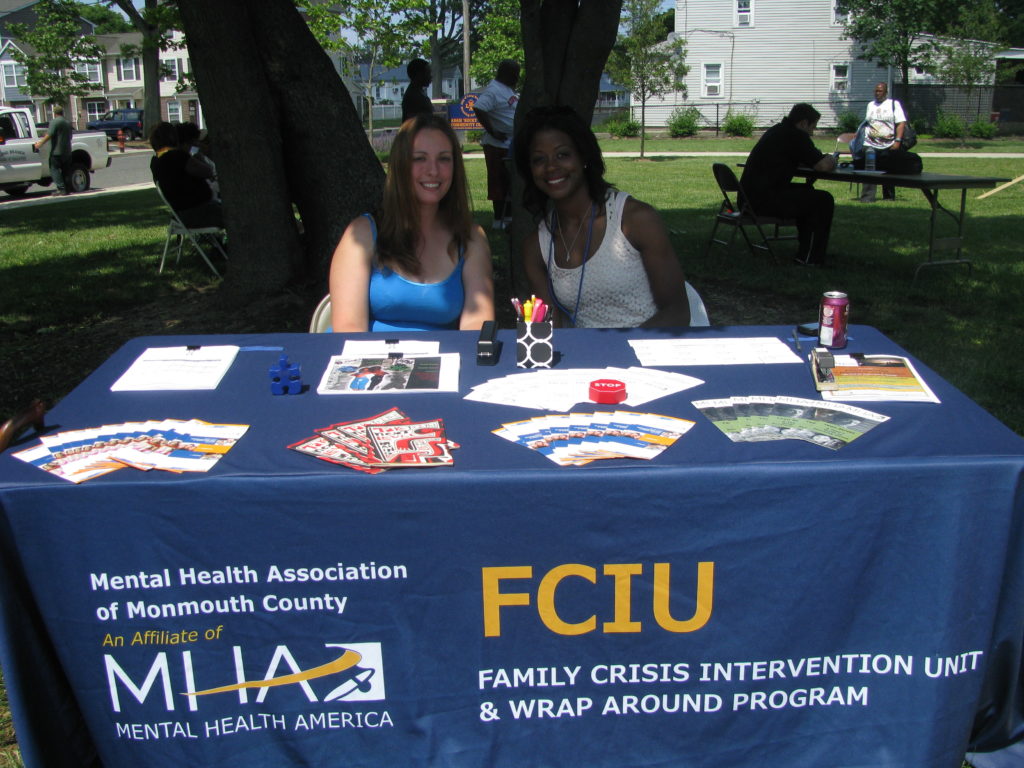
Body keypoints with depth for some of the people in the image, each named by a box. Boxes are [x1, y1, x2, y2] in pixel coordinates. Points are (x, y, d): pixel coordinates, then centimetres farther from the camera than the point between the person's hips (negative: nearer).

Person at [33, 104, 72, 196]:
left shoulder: (54, 122, -9)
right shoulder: (68, 123, 16)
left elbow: (49, 135, -17)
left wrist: (40, 143, -11)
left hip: (56, 151, -7)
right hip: (67, 152, 7)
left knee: (54, 169, -4)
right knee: (65, 171, 12)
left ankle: (61, 188, -13)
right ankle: (67, 189, 10)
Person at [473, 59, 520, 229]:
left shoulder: (508, 90, 15)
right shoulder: (493, 90, -16)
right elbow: (478, 109, -29)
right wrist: (493, 132, -26)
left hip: (511, 145, 10)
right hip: (498, 146, -10)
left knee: (510, 182, 15)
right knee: (499, 182, -3)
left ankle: (507, 216, 25)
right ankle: (499, 220, 4)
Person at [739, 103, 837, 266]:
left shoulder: (778, 130, 20)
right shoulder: (795, 136, -11)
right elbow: (823, 165, -15)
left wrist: (816, 155, 20)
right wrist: (831, 159, 8)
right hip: (764, 201, -10)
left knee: (806, 191, 29)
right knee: (823, 200, -6)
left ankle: (806, 244, 35)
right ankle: (810, 257, -2)